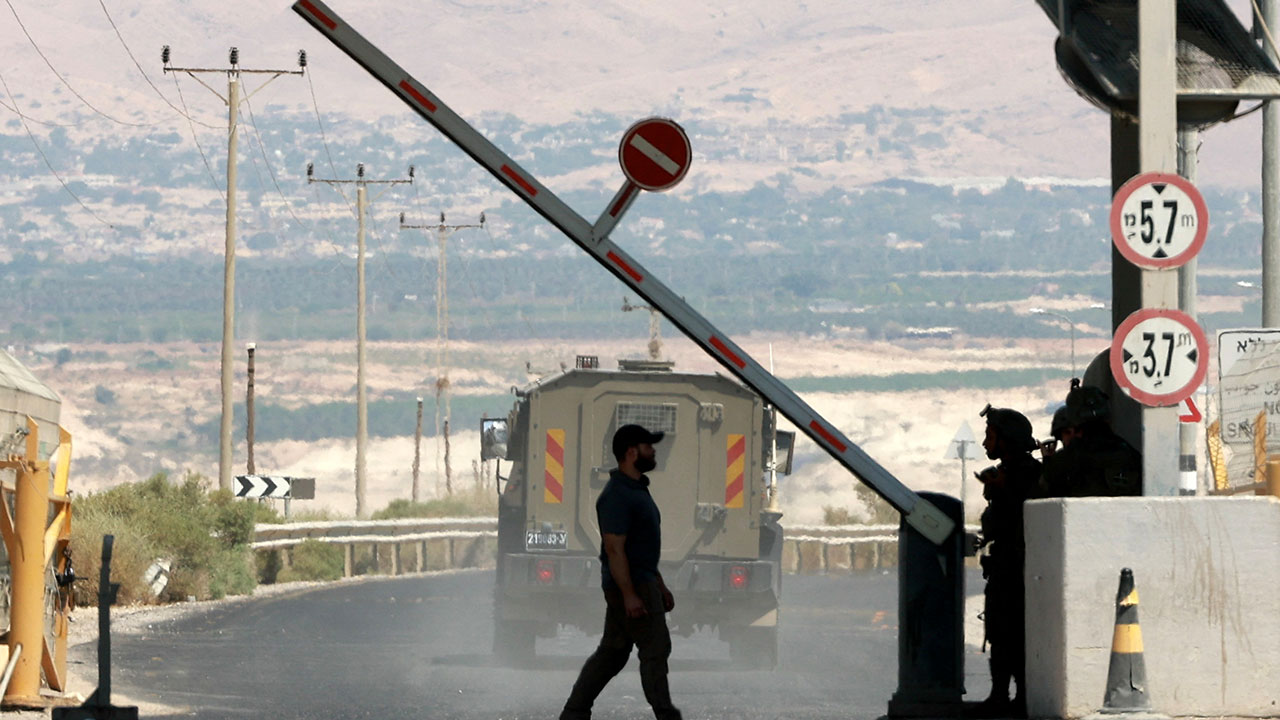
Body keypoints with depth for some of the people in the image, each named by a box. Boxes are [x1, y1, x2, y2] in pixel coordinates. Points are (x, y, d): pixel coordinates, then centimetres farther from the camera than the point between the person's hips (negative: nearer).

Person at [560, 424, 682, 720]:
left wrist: (660, 585, 22)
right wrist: (630, 595, -25)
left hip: (642, 581, 10)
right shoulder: (617, 496, -18)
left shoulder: (637, 490, 15)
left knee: (612, 652, 12)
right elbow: (614, 548, -23)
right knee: (655, 649, -7)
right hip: (630, 585, -10)